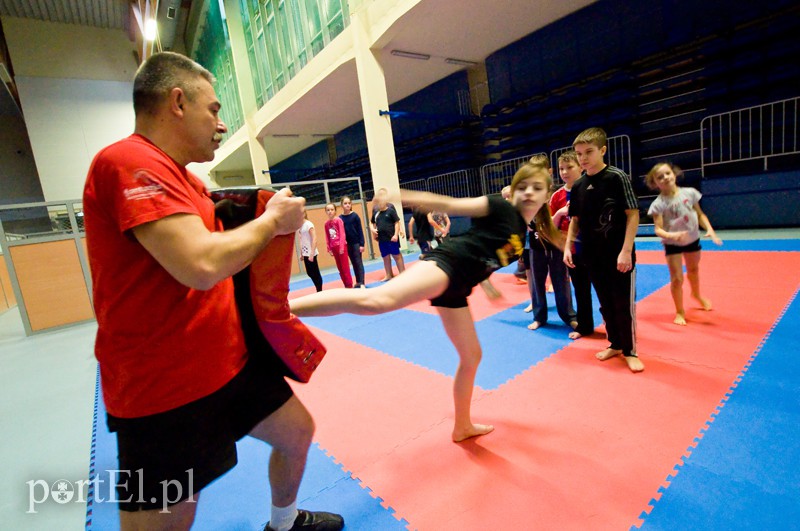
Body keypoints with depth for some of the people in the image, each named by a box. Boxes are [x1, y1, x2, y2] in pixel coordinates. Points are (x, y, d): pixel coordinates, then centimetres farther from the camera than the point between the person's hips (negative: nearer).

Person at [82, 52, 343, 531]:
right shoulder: (130, 163, -19)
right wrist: (273, 219, -15)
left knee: (298, 432, 20)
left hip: (229, 362, 9)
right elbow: (202, 266, -30)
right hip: (164, 391, -9)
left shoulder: (181, 177, 12)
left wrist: (271, 215, 5)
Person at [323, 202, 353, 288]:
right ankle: (346, 285, 18)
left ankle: (350, 285, 6)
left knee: (345, 267, -1)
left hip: (341, 246, -6)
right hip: (334, 247, 6)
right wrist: (329, 249, 9)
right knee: (340, 268, 10)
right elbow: (327, 237, 11)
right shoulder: (326, 223, 8)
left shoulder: (338, 220, -7)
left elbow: (342, 234, -11)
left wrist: (341, 246, -16)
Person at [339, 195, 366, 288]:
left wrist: (362, 244, -10)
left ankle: (362, 283, -2)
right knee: (354, 263, 12)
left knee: (359, 263, -3)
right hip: (347, 244, 3)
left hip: (356, 243, -3)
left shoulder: (355, 216, -7)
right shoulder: (340, 218, 0)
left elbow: (360, 230, -6)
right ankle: (358, 282, 21)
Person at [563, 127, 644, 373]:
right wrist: (568, 247, 5)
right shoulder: (578, 186, 5)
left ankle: (630, 351, 20)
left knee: (624, 304, 4)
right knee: (605, 304, 15)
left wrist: (626, 251, -16)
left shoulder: (617, 177, -10)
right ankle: (615, 344, 32)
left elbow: (633, 214, -11)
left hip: (618, 255, -5)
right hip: (593, 256, 5)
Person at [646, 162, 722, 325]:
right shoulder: (659, 203, -20)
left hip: (692, 240, 4)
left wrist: (710, 229, -11)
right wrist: (671, 235, -43)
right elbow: (658, 229, -24)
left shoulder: (689, 192, -9)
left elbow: (700, 214, 1)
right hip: (672, 244, -4)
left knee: (693, 270, 26)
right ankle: (680, 312, 16)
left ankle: (696, 295, 57)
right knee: (677, 279, -3)